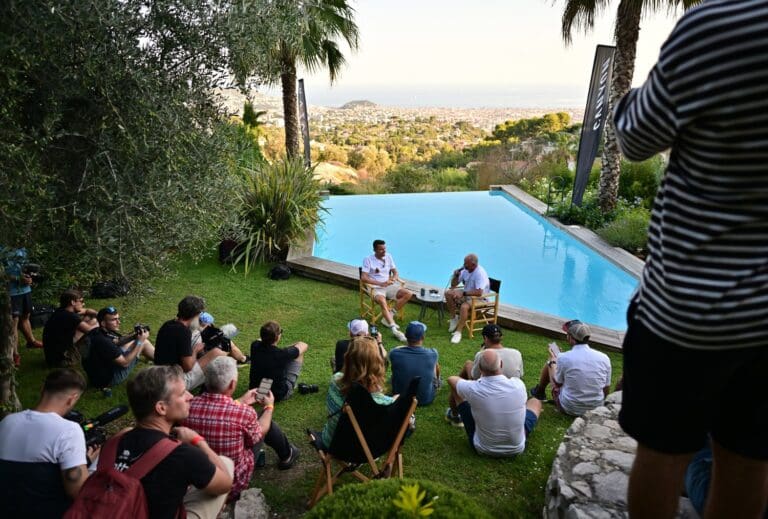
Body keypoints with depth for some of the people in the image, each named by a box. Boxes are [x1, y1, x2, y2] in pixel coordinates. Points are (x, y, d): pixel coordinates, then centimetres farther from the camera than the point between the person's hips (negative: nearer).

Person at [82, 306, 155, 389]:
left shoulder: (97, 332, -7)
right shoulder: (103, 341, -33)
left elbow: (117, 341, 9)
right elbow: (124, 363, -26)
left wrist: (134, 336, -9)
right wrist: (139, 341, -21)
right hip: (108, 379, -9)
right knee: (143, 343, -5)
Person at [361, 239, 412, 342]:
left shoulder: (388, 256, 9)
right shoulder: (368, 259, -7)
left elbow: (395, 272, 15)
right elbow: (364, 277, -15)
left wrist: (392, 279, -11)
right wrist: (381, 283, -23)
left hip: (389, 286, 6)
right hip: (376, 288, -6)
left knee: (409, 294, -15)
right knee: (382, 301, -37)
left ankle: (388, 318, -16)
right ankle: (394, 330, -46)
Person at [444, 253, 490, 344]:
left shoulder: (480, 273, -26)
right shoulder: (465, 270, -4)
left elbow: (479, 292, -36)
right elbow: (453, 285, 5)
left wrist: (463, 293, -36)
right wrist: (456, 275, -15)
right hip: (466, 293, 8)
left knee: (464, 306, -35)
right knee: (448, 293, -10)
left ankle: (458, 332, -26)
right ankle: (453, 318, 3)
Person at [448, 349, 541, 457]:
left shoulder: (473, 389, -26)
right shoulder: (518, 385, -24)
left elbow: (451, 379, 0)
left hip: (483, 449, 0)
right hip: (516, 449, 1)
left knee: (460, 394, 13)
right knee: (535, 401, 23)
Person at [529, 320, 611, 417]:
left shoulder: (563, 358, -21)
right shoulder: (604, 358, -12)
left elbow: (556, 384, -4)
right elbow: (606, 391, -2)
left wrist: (553, 361, 11)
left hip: (569, 409, -3)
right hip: (596, 408, 4)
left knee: (549, 364, 15)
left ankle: (539, 392, 42)